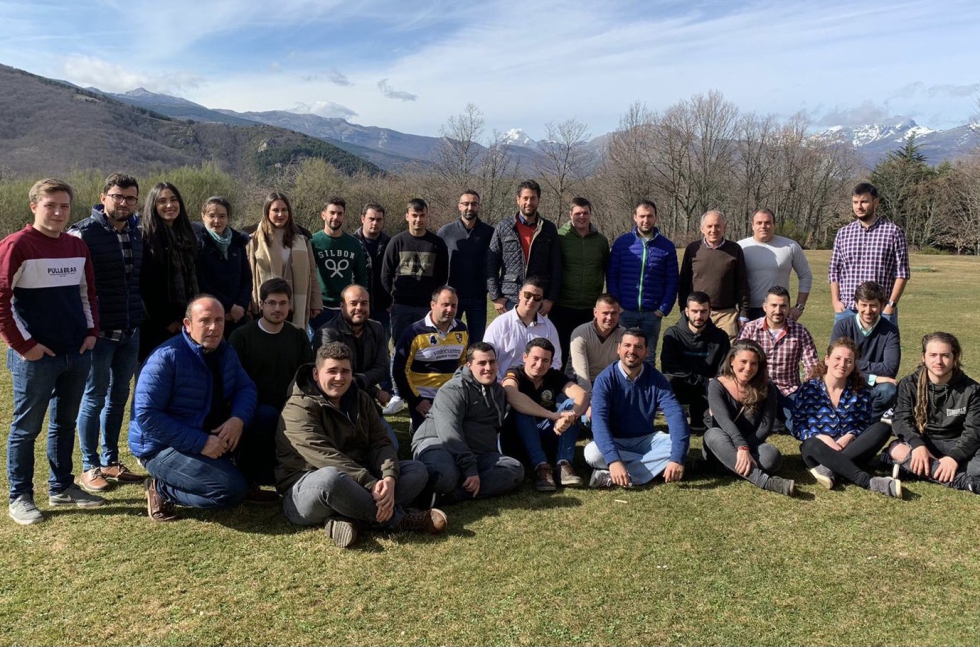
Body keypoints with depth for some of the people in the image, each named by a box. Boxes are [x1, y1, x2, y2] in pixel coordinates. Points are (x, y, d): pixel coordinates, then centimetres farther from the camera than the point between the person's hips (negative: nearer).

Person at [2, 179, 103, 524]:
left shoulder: (77, 247, 10)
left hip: (77, 354, 6)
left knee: (65, 424, 15)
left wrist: (92, 332, 9)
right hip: (36, 356, -6)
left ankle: (62, 487, 28)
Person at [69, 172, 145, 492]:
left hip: (131, 331, 6)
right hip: (99, 331, -6)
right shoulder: (84, 233, -9)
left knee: (119, 396, 13)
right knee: (94, 397, 3)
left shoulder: (136, 234, 10)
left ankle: (111, 461, 25)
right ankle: (90, 467, 15)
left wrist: (140, 316, 13)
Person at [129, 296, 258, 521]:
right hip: (164, 446, -7)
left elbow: (246, 387, 1)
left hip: (212, 435, 7)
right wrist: (200, 443, -29)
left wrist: (239, 419, -22)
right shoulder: (166, 358, -21)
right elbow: (146, 416, -25)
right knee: (233, 489, -25)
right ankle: (162, 489, -3)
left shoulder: (225, 352, 2)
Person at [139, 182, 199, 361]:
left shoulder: (187, 235, 14)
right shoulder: (144, 236, -5)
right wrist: (164, 321, -10)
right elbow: (142, 284, -10)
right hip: (155, 324, -5)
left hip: (184, 322, 5)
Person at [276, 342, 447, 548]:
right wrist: (371, 485, -33)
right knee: (331, 477, -41)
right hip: (305, 492, -7)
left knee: (417, 469, -5)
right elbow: (326, 458, -26)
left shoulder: (360, 400, 9)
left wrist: (389, 478, -23)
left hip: (356, 484, 8)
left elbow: (381, 443, -1)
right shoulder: (299, 408, -14)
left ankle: (347, 519, -27)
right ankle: (397, 519, -22)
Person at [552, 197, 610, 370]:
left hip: (591, 309, 3)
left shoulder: (601, 241, 6)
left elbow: (608, 272, 14)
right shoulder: (560, 238, -3)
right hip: (562, 308, -2)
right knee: (559, 353, 7)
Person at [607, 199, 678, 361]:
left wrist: (664, 309, -4)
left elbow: (672, 281, 4)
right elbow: (611, 276, 2)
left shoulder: (667, 246, 4)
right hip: (624, 311, 0)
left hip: (652, 313, 1)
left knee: (648, 357, 10)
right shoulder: (622, 242, 2)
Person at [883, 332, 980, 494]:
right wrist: (917, 445, -33)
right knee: (896, 449, -36)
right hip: (921, 443, 0)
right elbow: (902, 420, -11)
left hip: (957, 446, 0)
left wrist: (954, 456, -29)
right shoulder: (909, 384, -3)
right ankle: (965, 481, -40)